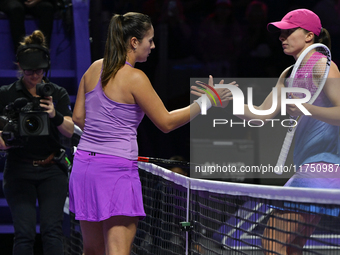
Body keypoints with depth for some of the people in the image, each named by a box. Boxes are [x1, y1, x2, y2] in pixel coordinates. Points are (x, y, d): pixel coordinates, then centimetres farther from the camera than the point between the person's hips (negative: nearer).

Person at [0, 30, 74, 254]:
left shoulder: (57, 93, 7)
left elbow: (69, 131, -2)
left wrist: (55, 115, -22)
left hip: (52, 170, 1)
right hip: (19, 170, -1)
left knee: (52, 230, -9)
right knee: (24, 233, -9)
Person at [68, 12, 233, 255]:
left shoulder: (94, 69, 9)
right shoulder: (135, 79, -12)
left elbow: (78, 116, 16)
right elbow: (166, 122, -6)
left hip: (84, 162, 7)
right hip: (116, 169, -7)